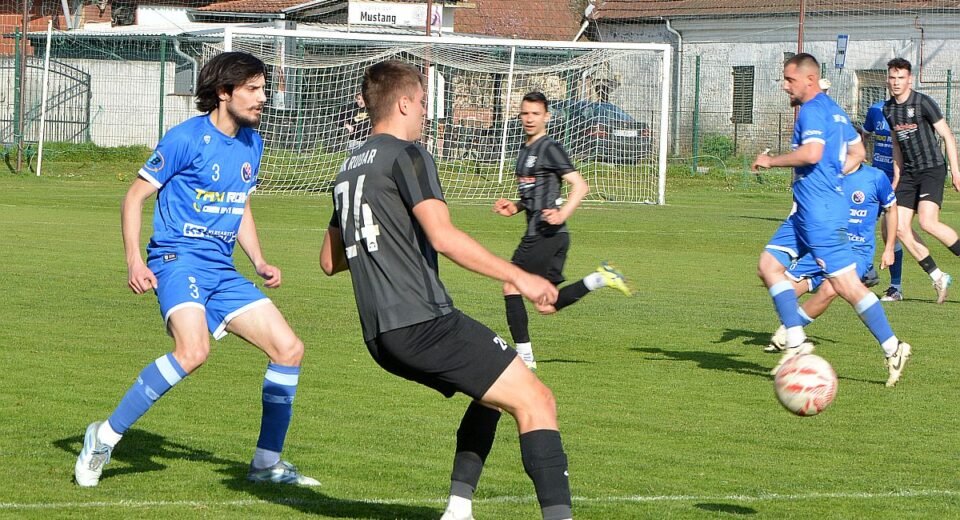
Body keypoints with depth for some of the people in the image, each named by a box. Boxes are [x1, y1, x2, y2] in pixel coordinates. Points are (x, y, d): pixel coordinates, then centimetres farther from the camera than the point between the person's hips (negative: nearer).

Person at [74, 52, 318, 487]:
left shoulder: (251, 143, 13)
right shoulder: (187, 138, -9)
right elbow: (136, 195, -5)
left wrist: (259, 262, 14)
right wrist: (134, 260, -16)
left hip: (222, 271, 8)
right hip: (178, 259, -8)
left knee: (289, 349, 1)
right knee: (193, 351, -32)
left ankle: (267, 463, 14)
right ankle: (104, 437, -18)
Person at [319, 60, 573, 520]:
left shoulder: (349, 168, 20)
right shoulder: (406, 155, -6)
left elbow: (329, 261, 28)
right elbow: (443, 237, -19)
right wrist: (518, 277, -15)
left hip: (381, 336, 9)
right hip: (424, 322, -9)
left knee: (494, 391, 26)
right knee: (535, 400, -10)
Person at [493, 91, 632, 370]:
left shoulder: (550, 148, -9)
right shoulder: (525, 150, 19)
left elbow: (580, 185, -16)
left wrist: (562, 215, -29)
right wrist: (513, 208, 12)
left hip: (547, 234, -9)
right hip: (538, 234, 9)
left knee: (511, 287, -7)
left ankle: (524, 356, -3)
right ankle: (600, 279, 11)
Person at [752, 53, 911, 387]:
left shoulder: (812, 110, -13)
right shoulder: (833, 110, 18)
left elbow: (811, 153, -28)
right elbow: (857, 152, 26)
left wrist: (771, 161, -15)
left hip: (820, 212, -11)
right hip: (807, 210, 11)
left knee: (845, 284, -8)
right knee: (768, 265, 7)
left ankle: (892, 348, -3)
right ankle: (796, 342, 1)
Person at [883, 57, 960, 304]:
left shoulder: (923, 103, -10)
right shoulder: (888, 109, 10)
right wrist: (897, 177, 18)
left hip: (932, 170, -7)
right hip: (909, 173, 7)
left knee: (928, 222, -25)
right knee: (900, 228, -4)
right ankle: (938, 278, 6)